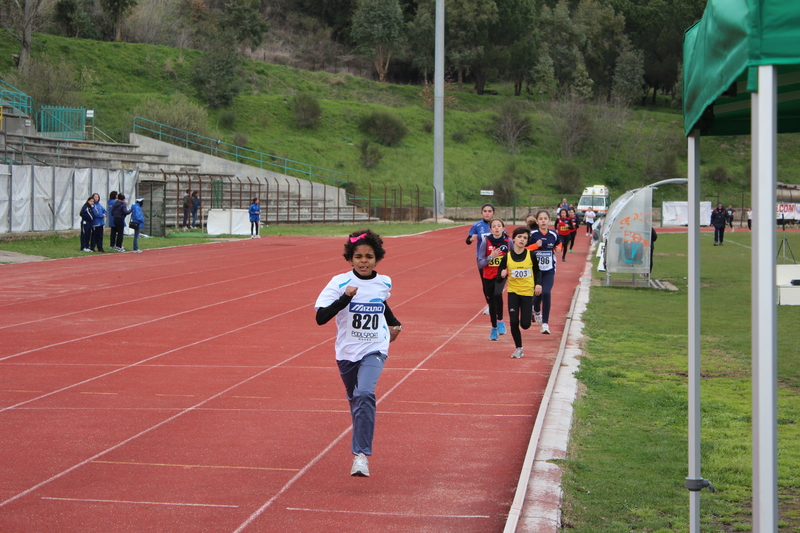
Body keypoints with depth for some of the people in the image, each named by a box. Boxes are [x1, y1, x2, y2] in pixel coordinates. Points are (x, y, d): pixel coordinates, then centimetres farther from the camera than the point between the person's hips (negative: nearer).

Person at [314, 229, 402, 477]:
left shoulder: (384, 283, -1)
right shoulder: (339, 283, -13)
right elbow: (320, 317, -25)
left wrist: (395, 324, 17)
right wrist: (345, 297, -34)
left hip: (374, 350, -1)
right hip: (347, 352, 1)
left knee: (365, 394, -24)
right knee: (355, 400, 17)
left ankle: (361, 454, -26)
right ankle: (362, 444, 46)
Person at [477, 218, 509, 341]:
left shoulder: (508, 242, -4)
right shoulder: (486, 242, -5)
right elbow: (480, 264, -6)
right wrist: (490, 257, -20)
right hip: (488, 276, 2)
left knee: (497, 294, -29)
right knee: (491, 303, 8)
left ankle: (500, 321, -12)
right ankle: (494, 328, 26)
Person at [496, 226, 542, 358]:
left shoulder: (531, 255, -6)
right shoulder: (507, 257, -6)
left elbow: (536, 270, 13)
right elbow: (499, 279, -1)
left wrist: (537, 284, -2)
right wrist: (502, 275, -23)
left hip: (527, 292, 0)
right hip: (513, 292, 0)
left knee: (525, 324, -4)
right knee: (513, 322, -8)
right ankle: (518, 348, 11)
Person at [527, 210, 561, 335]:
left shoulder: (554, 234, 1)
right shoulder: (532, 234, -7)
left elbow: (559, 243, 21)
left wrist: (558, 248, 0)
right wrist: (535, 245, -19)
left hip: (549, 271, 1)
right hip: (535, 269, -1)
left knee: (546, 293, -17)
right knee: (537, 294, 5)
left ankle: (545, 323, -9)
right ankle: (536, 311, 43)